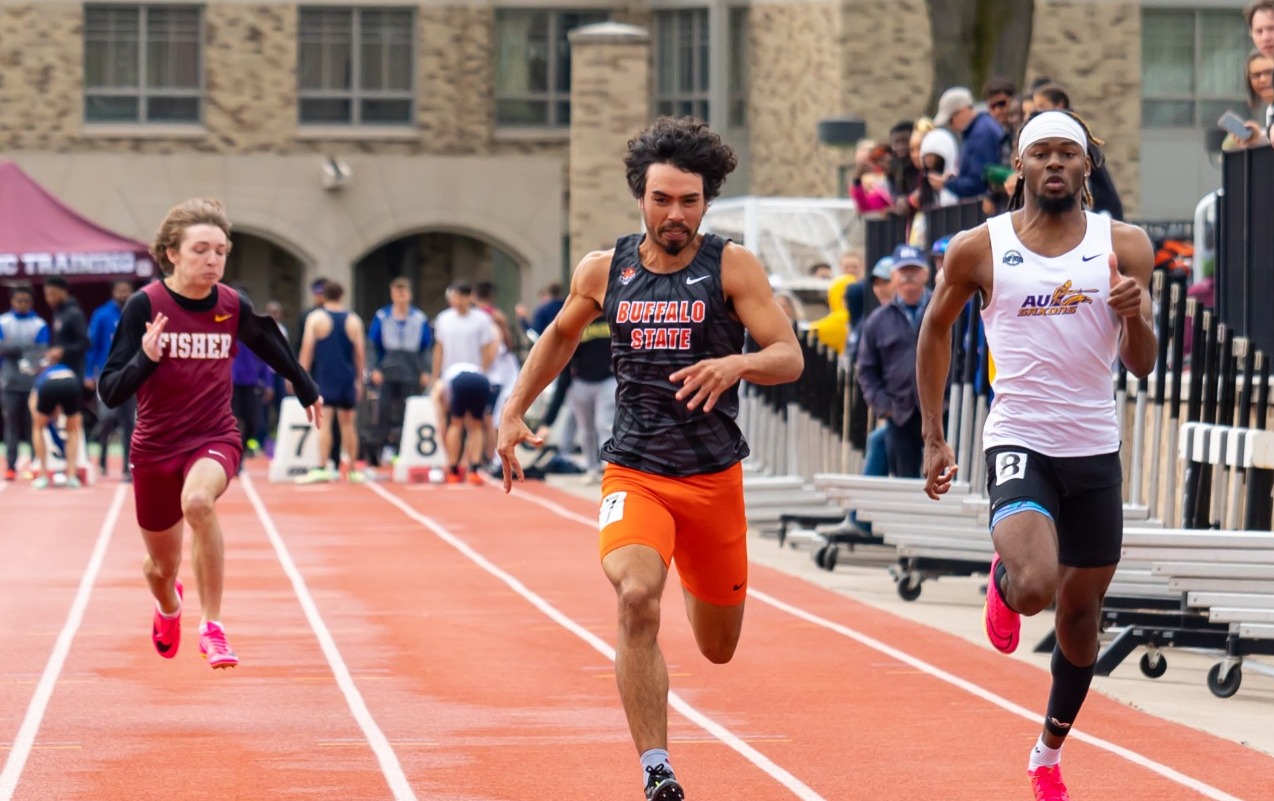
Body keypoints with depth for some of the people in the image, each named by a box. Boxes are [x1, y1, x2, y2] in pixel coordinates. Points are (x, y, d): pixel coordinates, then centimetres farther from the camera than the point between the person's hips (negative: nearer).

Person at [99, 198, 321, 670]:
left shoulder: (234, 307, -7)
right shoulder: (144, 305, -14)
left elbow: (274, 350, 17)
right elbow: (110, 393, -15)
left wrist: (308, 391, 30)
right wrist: (145, 359, -34)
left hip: (215, 439, 0)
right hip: (155, 447, 1)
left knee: (198, 500, -36)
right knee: (162, 567, 16)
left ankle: (212, 627, -25)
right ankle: (168, 608, 56)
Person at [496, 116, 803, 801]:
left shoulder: (731, 267, -5)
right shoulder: (603, 270, 3)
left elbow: (790, 358, -12)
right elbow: (560, 336, 23)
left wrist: (737, 363, -32)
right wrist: (513, 411, 16)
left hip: (714, 475, 0)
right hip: (633, 471, 0)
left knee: (719, 648, 15)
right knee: (637, 598, -29)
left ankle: (696, 580, 55)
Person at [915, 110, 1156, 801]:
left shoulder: (1124, 245, -1)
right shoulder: (979, 249, -4)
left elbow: (1141, 365, -1)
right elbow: (936, 330, 11)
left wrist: (1134, 315, -24)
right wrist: (933, 439, 8)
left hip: (1095, 450, 3)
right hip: (1019, 444, -3)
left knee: (1080, 611, 13)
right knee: (1034, 589, -26)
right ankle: (1003, 582, 13)